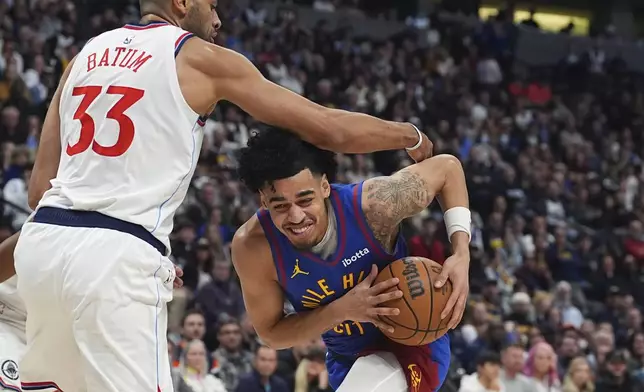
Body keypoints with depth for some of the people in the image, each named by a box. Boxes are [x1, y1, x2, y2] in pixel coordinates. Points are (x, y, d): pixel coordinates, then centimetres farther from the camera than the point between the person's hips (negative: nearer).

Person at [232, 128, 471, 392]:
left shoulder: (372, 205, -31)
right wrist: (340, 311, -30)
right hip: (346, 361, 4)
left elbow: (446, 167, -13)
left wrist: (461, 255, -24)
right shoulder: (252, 247, -25)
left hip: (412, 342, -4)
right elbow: (271, 333, -13)